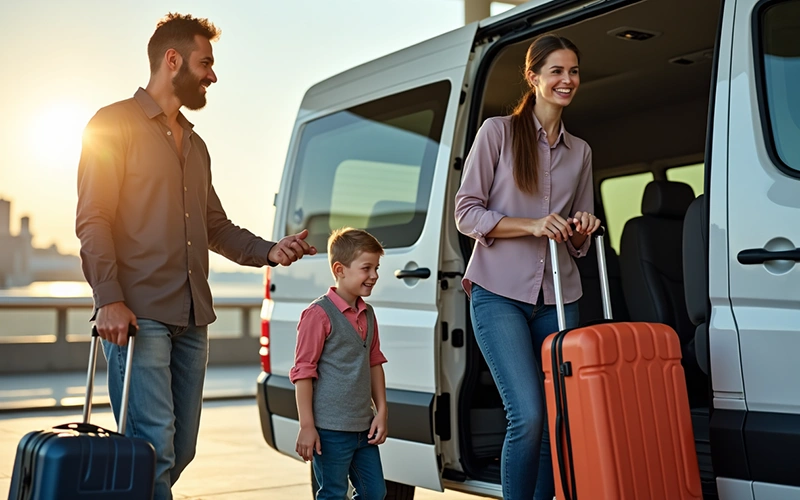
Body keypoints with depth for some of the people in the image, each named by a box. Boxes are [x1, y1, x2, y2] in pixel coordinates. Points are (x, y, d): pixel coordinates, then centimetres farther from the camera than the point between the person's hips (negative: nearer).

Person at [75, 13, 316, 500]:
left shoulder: (195, 145, 25)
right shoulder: (114, 125, 1)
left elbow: (217, 226, 25)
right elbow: (92, 219, -7)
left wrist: (269, 251, 7)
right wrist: (109, 298, -18)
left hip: (191, 317, 8)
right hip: (138, 314, -7)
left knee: (180, 449, 7)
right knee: (155, 449, -12)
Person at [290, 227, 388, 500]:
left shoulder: (368, 314, 11)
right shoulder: (319, 314, -13)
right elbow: (302, 372, -13)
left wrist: (381, 411, 11)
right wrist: (306, 426, -15)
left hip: (363, 426, 8)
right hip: (330, 429, -8)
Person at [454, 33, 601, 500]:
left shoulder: (580, 151, 15)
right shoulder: (498, 132, 1)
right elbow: (466, 213, -3)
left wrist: (581, 230, -3)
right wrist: (531, 225, -15)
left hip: (558, 298, 5)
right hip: (500, 294, -4)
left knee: (558, 420, 1)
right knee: (529, 417, -14)